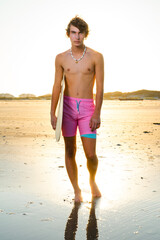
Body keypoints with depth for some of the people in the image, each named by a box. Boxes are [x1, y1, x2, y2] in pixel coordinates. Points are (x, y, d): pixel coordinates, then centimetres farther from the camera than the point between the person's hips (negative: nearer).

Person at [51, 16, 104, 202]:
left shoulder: (96, 57, -2)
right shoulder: (61, 58, 4)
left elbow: (100, 87, -5)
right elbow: (57, 86, 5)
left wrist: (97, 114, -11)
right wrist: (52, 113, 0)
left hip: (87, 108, -1)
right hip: (67, 107, 2)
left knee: (91, 154, -5)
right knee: (70, 152, 5)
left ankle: (92, 181, 27)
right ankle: (76, 190, 21)